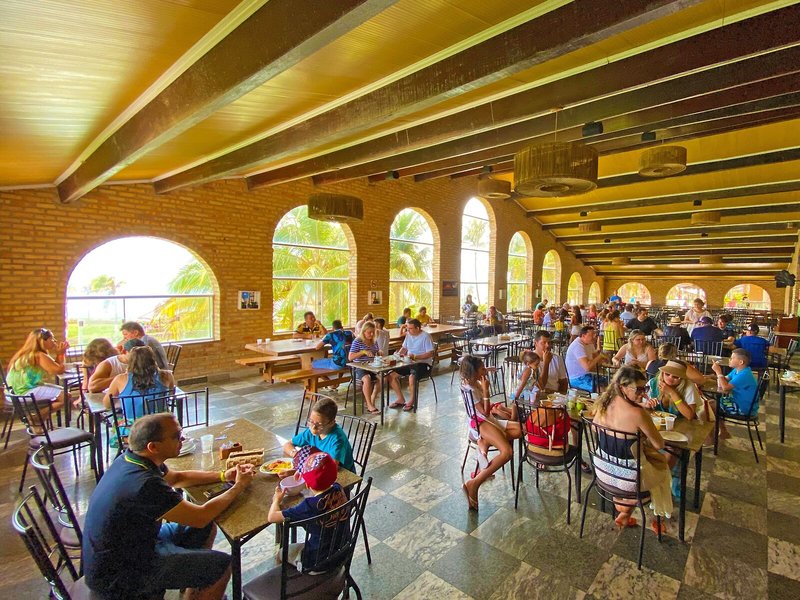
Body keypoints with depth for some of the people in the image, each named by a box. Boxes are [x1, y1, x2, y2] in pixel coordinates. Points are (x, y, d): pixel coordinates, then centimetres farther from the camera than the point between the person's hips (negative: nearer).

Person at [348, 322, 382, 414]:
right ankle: (370, 406, -22)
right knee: (367, 379, -35)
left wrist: (379, 352, 2)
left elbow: (378, 354, 27)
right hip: (360, 368, -5)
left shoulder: (374, 341, 13)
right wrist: (363, 352, -20)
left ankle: (371, 402, -5)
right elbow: (350, 357, -11)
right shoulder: (357, 341, -5)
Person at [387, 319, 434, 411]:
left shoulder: (425, 336, -12)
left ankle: (412, 401, -10)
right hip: (409, 363, 8)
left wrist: (415, 357, -25)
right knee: (392, 375, -8)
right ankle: (401, 400, 4)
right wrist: (398, 354, -1)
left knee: (412, 377, -35)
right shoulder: (408, 335, 10)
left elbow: (430, 354, -17)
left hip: (423, 363, -8)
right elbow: (404, 348, 20)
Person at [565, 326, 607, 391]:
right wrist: (600, 356, -18)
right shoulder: (578, 346, -22)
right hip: (578, 379, -10)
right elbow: (587, 367, -30)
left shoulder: (589, 343, 9)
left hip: (587, 375, 10)